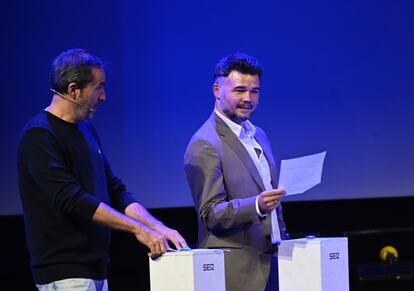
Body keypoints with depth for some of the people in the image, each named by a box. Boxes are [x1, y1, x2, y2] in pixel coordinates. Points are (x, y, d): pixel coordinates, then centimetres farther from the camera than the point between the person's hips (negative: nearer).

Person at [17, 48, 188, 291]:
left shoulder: (87, 130, 13)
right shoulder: (40, 135, -13)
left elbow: (115, 191, 15)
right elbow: (71, 199, -22)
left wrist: (158, 227, 0)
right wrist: (138, 228, -22)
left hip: (95, 269, 8)